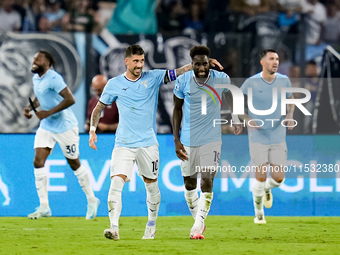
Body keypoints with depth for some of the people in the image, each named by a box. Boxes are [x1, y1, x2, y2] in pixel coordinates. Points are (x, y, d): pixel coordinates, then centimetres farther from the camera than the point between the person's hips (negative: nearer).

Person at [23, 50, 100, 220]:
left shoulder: (53, 78, -20)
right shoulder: (36, 78, 7)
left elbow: (70, 99, -28)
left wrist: (48, 113, -26)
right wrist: (31, 107, 5)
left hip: (65, 126, -8)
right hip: (46, 127, 8)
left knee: (74, 164, 4)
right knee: (38, 161, -7)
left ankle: (91, 200, 23)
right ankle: (44, 207, -5)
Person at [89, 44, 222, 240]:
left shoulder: (153, 78, 2)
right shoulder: (114, 84, 2)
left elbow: (180, 72, -3)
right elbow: (99, 108, 12)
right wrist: (93, 129, -1)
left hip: (148, 143, 1)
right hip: (124, 143, -1)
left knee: (152, 185, 11)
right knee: (116, 183, -17)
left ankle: (151, 226, 31)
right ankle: (114, 228, -20)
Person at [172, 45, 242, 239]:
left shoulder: (221, 79, -9)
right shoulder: (183, 81, -8)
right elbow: (177, 109, 3)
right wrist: (176, 140, -2)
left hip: (211, 140, -1)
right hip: (188, 141, 1)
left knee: (207, 182, -11)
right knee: (189, 183, 8)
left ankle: (198, 227, -7)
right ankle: (199, 221, 28)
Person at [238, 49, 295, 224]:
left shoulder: (284, 81, 0)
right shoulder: (251, 83, -9)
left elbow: (290, 99, 18)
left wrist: (290, 116, -2)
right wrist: (247, 119, -17)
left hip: (278, 137, 3)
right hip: (258, 138, -3)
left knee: (278, 178, -3)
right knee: (261, 176, -7)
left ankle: (266, 189, 35)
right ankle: (259, 214, 14)